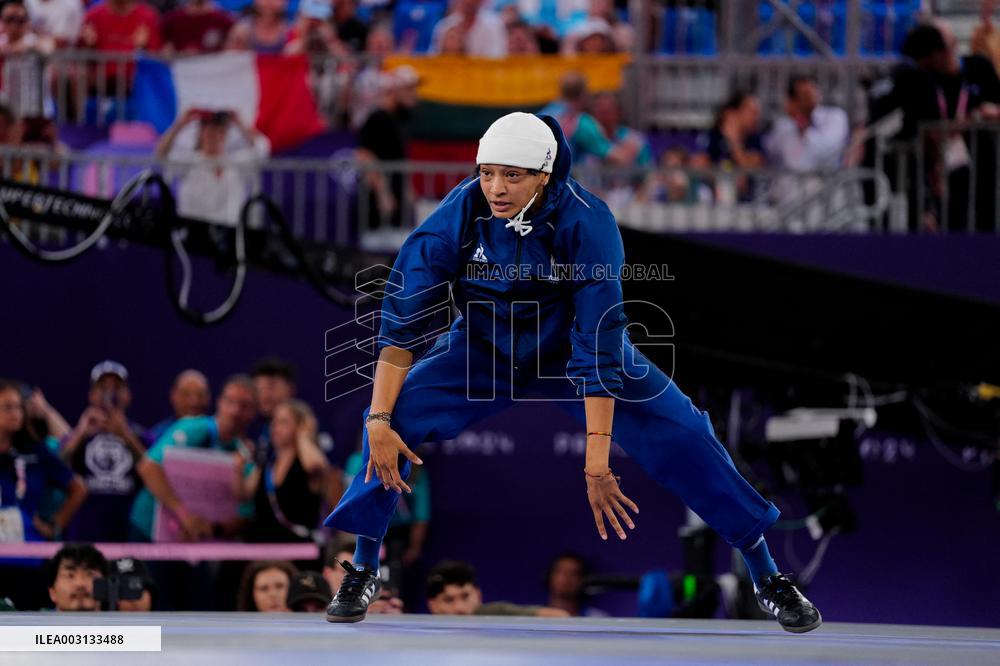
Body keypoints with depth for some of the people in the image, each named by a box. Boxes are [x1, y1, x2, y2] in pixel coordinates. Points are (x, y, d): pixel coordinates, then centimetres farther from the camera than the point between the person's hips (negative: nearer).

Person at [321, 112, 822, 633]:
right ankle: (363, 570, 2)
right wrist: (380, 418, -29)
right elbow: (402, 318, -21)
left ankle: (766, 575, -4)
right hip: (484, 351, 2)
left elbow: (598, 345, -33)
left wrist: (596, 463, -37)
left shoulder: (585, 222, -31)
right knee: (394, 419, -18)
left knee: (677, 433, -17)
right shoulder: (458, 216, -25)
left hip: (571, 351, -2)